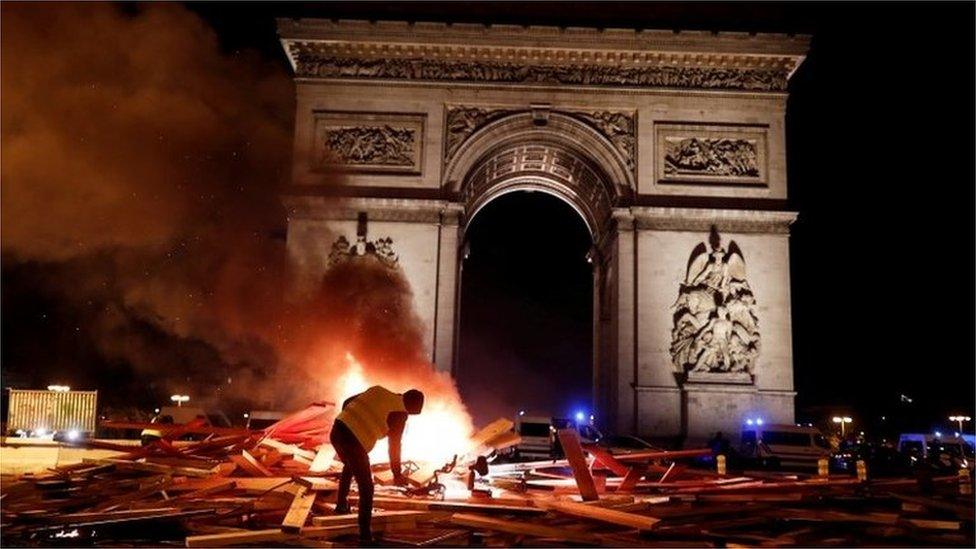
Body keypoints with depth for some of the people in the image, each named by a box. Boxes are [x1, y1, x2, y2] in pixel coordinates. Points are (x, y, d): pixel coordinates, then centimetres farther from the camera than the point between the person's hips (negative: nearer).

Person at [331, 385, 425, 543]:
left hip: (336, 431, 7)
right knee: (366, 487, 11)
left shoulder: (378, 390, 17)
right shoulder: (400, 413, -1)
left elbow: (347, 402, 18)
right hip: (354, 444, -7)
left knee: (349, 465, 38)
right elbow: (394, 446, 2)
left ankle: (341, 504, 52)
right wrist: (397, 474, 14)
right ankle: (365, 533, 14)